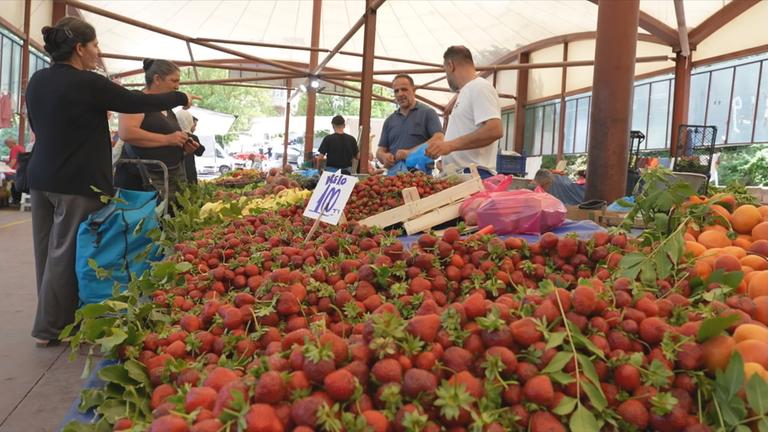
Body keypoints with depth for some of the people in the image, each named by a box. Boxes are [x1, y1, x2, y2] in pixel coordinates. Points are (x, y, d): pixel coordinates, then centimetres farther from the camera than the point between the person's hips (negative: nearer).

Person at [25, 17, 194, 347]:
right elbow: (138, 102, -8)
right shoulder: (87, 83, -15)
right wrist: (180, 98, 7)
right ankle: (50, 328, 10)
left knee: (47, 251, 14)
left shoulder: (37, 81, 9)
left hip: (40, 178, 8)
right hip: (76, 183, -8)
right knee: (64, 254, 1)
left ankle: (51, 320, 27)